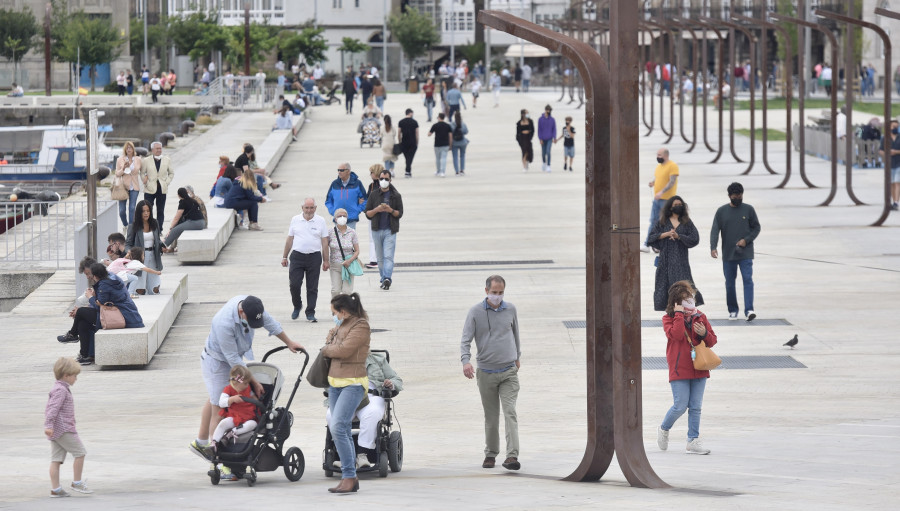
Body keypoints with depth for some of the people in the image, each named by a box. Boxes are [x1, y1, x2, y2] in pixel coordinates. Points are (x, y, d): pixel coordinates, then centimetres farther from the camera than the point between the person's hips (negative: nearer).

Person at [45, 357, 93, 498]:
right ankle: (77, 482, 5)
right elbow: (53, 408, -23)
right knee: (80, 452, -1)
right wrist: (49, 425, -30)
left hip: (55, 432, 10)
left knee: (56, 460, 6)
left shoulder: (57, 389, 20)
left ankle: (55, 489, 4)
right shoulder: (61, 390, -12)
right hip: (64, 430, -10)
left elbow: (50, 409, 30)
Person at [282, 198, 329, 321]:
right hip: (297, 256, 1)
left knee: (312, 287, 1)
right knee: (294, 284, -6)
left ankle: (310, 313, 7)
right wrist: (285, 257, 11)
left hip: (314, 257, -1)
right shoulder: (295, 220, 7)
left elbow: (325, 242, 4)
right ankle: (297, 306, 19)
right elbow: (289, 240, 12)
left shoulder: (320, 221, 3)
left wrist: (326, 260, 1)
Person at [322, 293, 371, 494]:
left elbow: (343, 350, -19)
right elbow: (331, 335, 34)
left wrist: (326, 349, -1)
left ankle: (349, 477, -19)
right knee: (344, 431, 8)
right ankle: (350, 479, 12)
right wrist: (329, 343, 13)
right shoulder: (342, 325, 14)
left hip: (353, 384, -9)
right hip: (335, 383, 9)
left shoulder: (360, 327, -11)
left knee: (338, 427, -20)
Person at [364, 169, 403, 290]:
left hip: (390, 231, -2)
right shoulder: (374, 195, 8)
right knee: (380, 257, 6)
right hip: (377, 230, 2)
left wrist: (390, 210, -16)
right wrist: (377, 210, -13)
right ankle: (384, 279, 15)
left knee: (388, 256, -14)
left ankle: (387, 279, -24)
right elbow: (367, 213, 6)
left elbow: (400, 213, 3)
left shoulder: (396, 195, 4)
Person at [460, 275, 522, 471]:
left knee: (510, 413, -13)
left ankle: (512, 456, -21)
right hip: (486, 372, -1)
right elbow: (466, 339, -9)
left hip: (509, 372, 1)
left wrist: (517, 356, 33)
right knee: (491, 417, 7)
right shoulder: (476, 312, -3)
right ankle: (490, 454, 23)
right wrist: (465, 360, -27)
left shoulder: (510, 309, 6)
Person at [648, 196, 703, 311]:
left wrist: (678, 236, -10)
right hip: (666, 258, 1)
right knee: (665, 282, -2)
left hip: (680, 258, -1)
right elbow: (652, 236, 4)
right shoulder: (662, 222, 10)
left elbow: (694, 238, 0)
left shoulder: (687, 222, 9)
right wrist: (667, 234, -9)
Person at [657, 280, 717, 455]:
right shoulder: (669, 319, -1)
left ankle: (693, 441, 8)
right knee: (680, 406, -6)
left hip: (699, 369, 4)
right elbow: (677, 335, -20)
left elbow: (712, 341, 12)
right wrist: (679, 314, -16)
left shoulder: (700, 317, 10)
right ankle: (664, 429, 20)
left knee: (696, 407, 3)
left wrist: (704, 333, -9)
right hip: (679, 369, -4)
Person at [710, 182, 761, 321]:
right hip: (728, 255, 2)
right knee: (730, 283, 7)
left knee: (748, 280, -12)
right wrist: (713, 247, -15)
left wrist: (746, 240, -9)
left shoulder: (748, 210, 5)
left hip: (745, 254, -2)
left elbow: (756, 228, 8)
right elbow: (715, 230, 0)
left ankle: (749, 310, -18)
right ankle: (732, 310, 18)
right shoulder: (721, 211, 5)